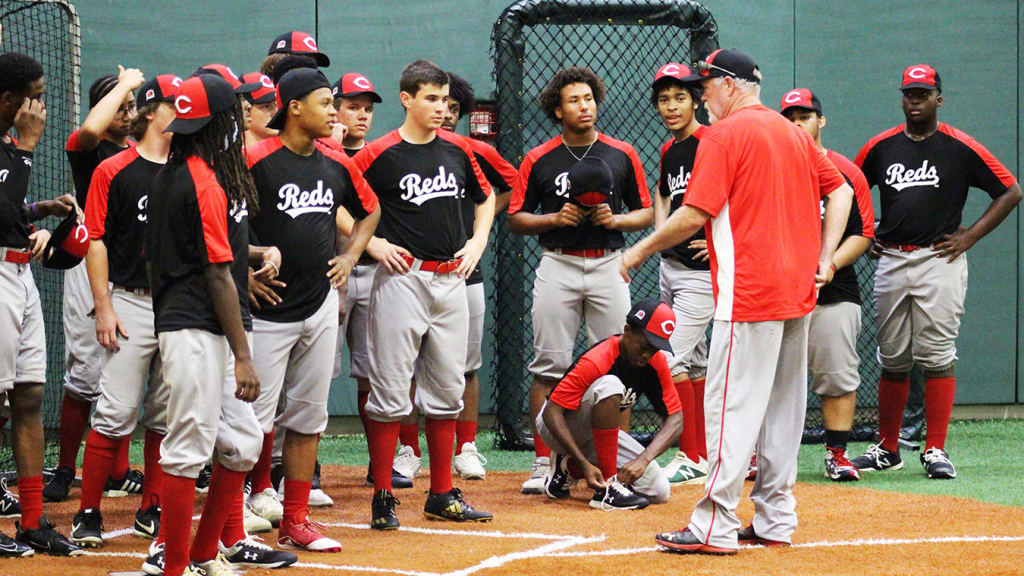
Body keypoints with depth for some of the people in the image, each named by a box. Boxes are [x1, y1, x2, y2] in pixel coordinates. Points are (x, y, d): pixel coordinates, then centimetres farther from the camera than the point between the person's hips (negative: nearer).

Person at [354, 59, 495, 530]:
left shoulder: (457, 150, 8)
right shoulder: (380, 154, -8)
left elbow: (486, 197, 24)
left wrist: (478, 242, 10)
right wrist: (373, 244, -10)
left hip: (451, 279, 6)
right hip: (402, 277, -6)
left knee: (446, 393, 10)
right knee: (391, 393, -5)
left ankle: (442, 495, 18)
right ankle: (383, 498, 0)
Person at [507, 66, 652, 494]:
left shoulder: (622, 155, 7)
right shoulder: (538, 160, 4)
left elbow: (647, 213, 10)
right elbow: (516, 219, 6)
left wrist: (615, 219, -9)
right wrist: (556, 218, -10)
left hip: (609, 265, 1)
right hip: (558, 266, -1)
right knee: (549, 367, -4)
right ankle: (543, 462, 0)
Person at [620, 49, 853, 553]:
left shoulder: (725, 134, -9)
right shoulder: (795, 134, 16)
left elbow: (695, 214, -14)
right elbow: (840, 191, 17)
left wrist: (639, 251, -2)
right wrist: (825, 258, 10)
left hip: (750, 293, -8)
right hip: (798, 290, 8)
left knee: (732, 408, -9)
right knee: (782, 407, 13)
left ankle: (715, 527, -11)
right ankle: (774, 520, 16)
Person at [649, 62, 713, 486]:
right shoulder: (669, 152, 13)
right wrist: (660, 232, 14)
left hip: (702, 270, -9)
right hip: (670, 266, 9)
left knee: (671, 360, -12)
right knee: (694, 364, 12)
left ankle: (690, 459, -5)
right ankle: (704, 455, 17)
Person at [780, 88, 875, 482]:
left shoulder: (847, 172, 5)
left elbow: (863, 234, 3)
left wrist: (832, 263, -12)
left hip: (834, 292, -1)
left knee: (838, 377, -1)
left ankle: (837, 453, 7)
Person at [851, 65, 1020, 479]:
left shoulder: (960, 148, -2)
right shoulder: (880, 147, 9)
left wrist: (969, 237, -4)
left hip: (939, 262, -4)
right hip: (891, 262, 4)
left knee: (937, 358, -7)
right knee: (893, 360, 9)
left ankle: (935, 451, -5)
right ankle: (886, 449, 16)